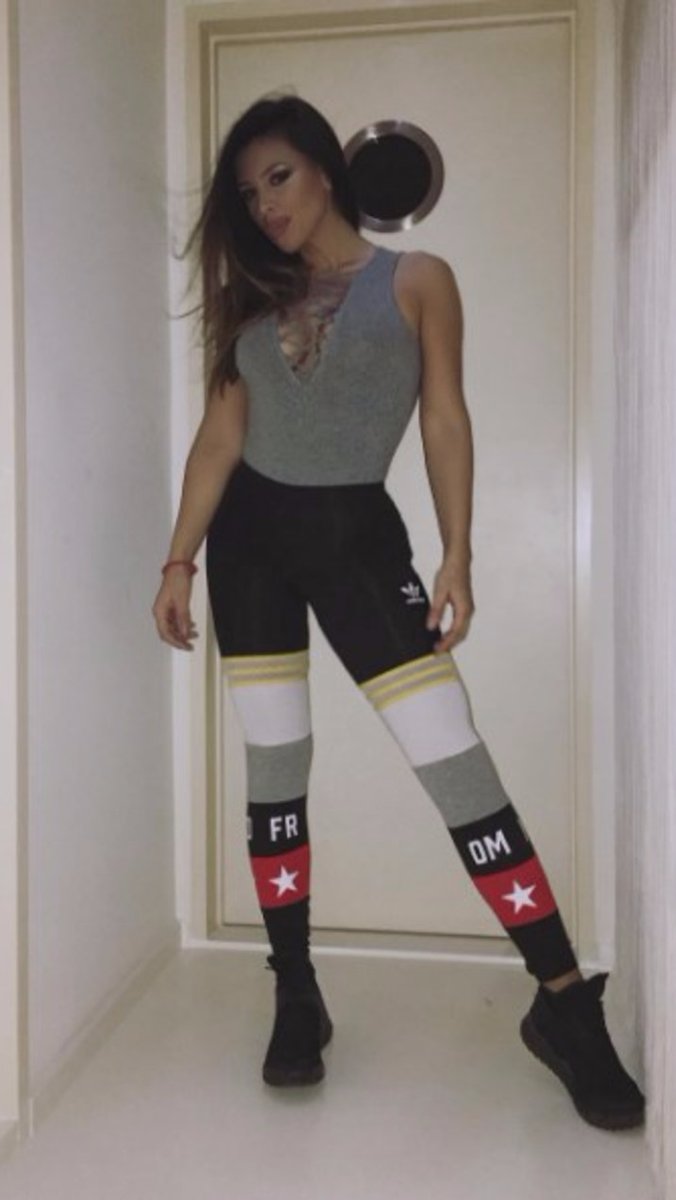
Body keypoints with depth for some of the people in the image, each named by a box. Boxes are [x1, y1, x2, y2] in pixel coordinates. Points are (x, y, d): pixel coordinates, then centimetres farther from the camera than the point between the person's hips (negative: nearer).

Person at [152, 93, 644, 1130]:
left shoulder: (416, 281, 4)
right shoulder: (252, 296, 12)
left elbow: (446, 420, -1)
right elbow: (220, 432, 7)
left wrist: (457, 556, -8)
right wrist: (180, 558, 1)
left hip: (357, 534, -3)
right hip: (250, 536, 4)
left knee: (450, 748, -11)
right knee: (275, 763, 4)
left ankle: (565, 1003, -1)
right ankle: (297, 998, 16)